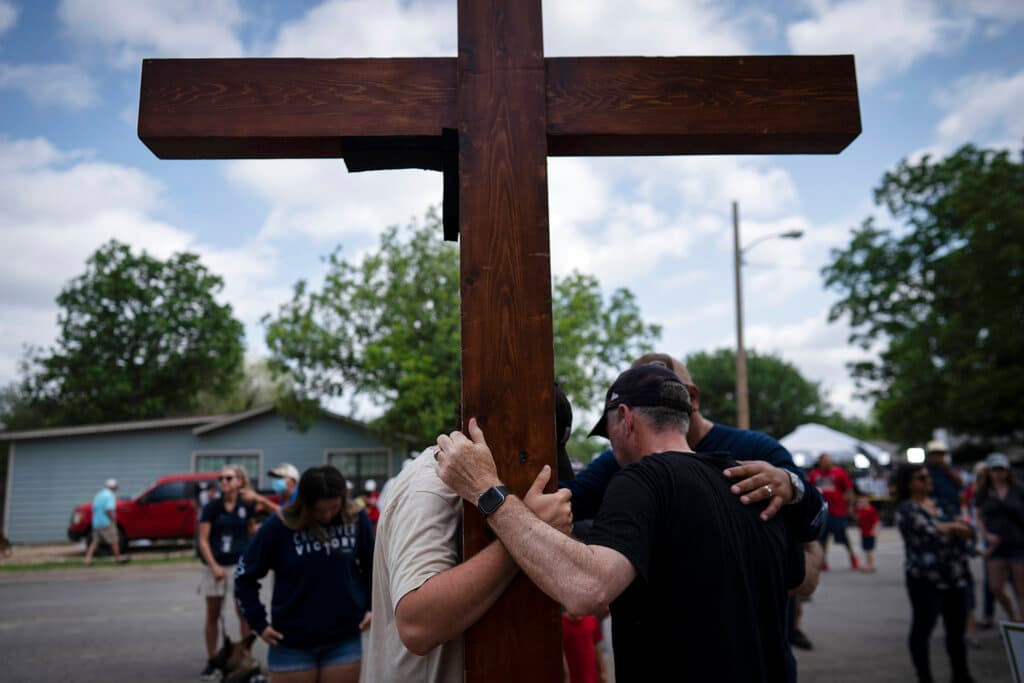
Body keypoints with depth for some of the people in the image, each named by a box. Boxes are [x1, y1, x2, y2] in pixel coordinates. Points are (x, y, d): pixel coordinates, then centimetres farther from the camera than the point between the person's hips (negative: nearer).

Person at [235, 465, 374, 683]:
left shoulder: (357, 519, -8)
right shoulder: (279, 525, -15)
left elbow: (373, 567, 8)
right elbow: (245, 576, -4)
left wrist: (372, 606, 2)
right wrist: (259, 623, -6)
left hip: (344, 640, 2)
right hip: (291, 642, -1)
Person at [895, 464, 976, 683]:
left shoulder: (940, 505, 16)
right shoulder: (906, 509, -6)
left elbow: (968, 532, 14)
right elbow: (928, 530, -16)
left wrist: (949, 527, -9)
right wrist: (955, 526, 0)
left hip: (955, 575, 7)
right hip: (925, 578, -7)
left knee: (957, 628, 13)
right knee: (922, 628, 0)